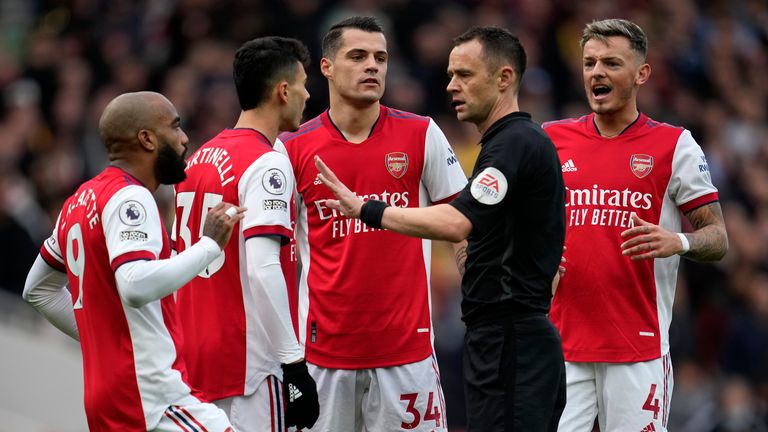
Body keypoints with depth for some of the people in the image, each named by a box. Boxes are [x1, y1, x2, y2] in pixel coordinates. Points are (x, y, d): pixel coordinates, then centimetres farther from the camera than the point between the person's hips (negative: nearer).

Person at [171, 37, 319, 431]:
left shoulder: (198, 159, 15)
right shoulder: (266, 164, -11)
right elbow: (262, 269, -21)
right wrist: (293, 363, -19)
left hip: (192, 359, 8)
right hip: (248, 366, -8)